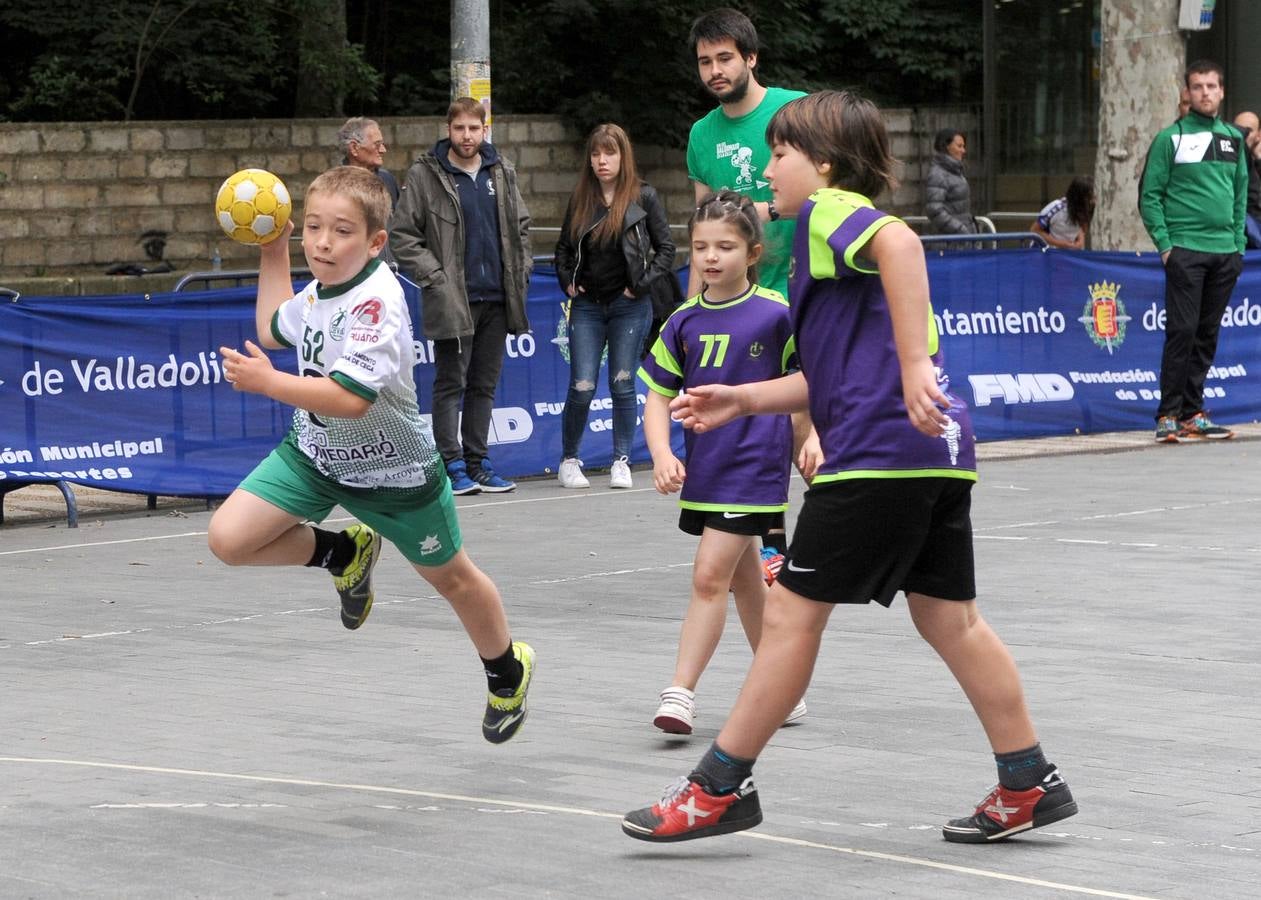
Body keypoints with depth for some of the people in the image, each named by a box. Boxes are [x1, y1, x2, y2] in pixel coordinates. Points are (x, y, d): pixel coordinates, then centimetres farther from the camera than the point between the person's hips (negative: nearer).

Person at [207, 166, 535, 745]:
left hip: (391, 470, -6)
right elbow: (273, 330, 18)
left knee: (450, 577, 14)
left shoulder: (375, 303, -31)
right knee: (228, 539, -12)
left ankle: (507, 670, 44)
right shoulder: (321, 289, -6)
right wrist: (274, 253, 12)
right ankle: (345, 554, 15)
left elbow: (349, 398, -39)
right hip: (314, 452, 6)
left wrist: (267, 382, -37)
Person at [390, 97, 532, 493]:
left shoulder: (502, 173, 10)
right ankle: (452, 465, 1)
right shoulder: (423, 175, -4)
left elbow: (521, 225, 20)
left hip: (496, 298, 5)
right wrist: (433, 278, -11)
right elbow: (402, 236, -5)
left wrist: (521, 270, 9)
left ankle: (477, 462, 16)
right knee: (451, 384, -3)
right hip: (452, 299, -5)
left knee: (484, 385, 10)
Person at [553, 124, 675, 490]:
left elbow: (666, 248, 1)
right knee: (582, 388, -4)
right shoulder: (580, 200, 8)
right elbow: (563, 248, 19)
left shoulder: (643, 197, -1)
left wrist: (642, 284, -7)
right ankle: (569, 460, 10)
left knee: (623, 384, 0)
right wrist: (567, 282, 4)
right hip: (587, 305, 2)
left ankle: (621, 461, 10)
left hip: (629, 306, -2)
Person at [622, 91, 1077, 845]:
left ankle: (720, 788, 4)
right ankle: (1030, 786, 15)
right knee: (949, 617, 14)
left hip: (881, 451, -10)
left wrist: (914, 365, -32)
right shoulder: (842, 229, 26)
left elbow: (899, 241, -27)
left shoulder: (830, 209, -3)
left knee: (792, 613, -2)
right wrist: (744, 400, 26)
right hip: (939, 451, 10)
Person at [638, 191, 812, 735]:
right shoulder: (685, 322, 3)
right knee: (745, 581, 16)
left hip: (753, 468, -6)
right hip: (704, 468, 6)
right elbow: (658, 396, 5)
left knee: (710, 575, -13)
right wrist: (662, 455, -10)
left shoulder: (775, 314, -10)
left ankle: (680, 692, -11)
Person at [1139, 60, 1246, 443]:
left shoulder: (1233, 139, 13)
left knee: (1207, 336, 7)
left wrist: (1238, 243, 10)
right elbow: (1149, 195, -4)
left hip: (1224, 253, 5)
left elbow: (1241, 195, 17)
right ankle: (1168, 415, -5)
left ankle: (1193, 412, 13)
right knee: (1182, 332, -8)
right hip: (1185, 250, -5)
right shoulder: (1171, 139, -2)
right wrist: (1164, 243, -10)